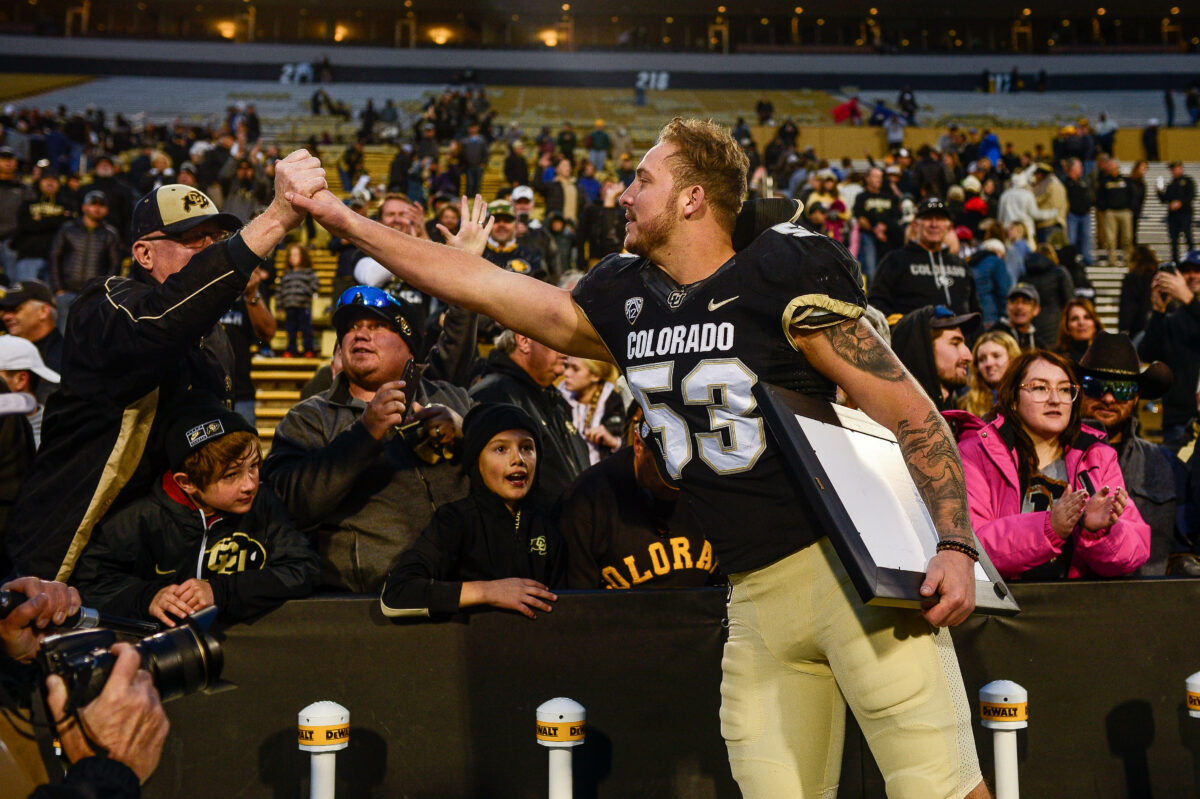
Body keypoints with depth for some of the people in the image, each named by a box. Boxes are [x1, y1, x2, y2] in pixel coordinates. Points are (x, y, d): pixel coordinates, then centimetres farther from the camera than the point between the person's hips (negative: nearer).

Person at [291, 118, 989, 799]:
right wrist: (347, 221, 23)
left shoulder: (783, 272, -4)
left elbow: (910, 410, -6)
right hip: (756, 595, 6)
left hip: (850, 562, -5)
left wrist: (955, 546, -16)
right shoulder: (625, 299, 13)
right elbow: (480, 285, 20)